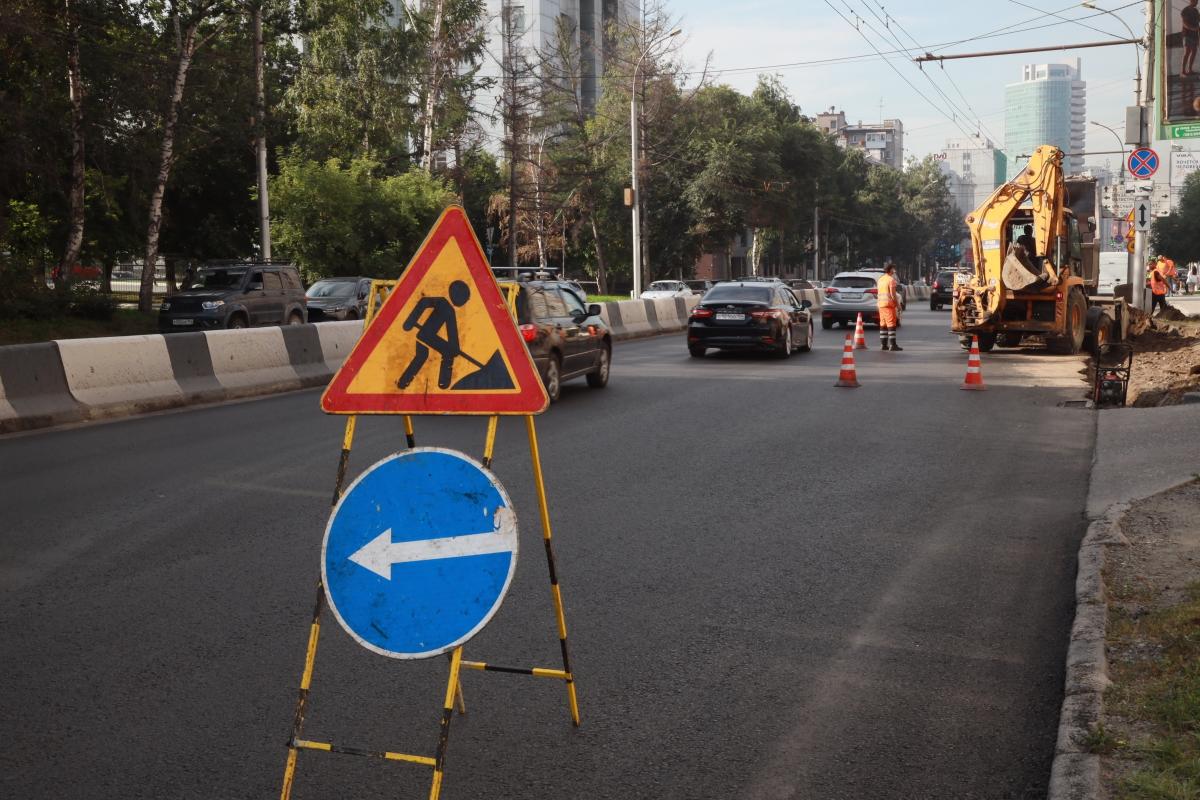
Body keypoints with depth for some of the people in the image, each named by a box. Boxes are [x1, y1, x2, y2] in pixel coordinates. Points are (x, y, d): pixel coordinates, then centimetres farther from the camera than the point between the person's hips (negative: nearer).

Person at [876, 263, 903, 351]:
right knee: (891, 324, -8)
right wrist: (898, 304, -7)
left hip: (881, 304, 8)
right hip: (889, 304, -8)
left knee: (883, 324, 10)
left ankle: (884, 344, 11)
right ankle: (892, 344, -12)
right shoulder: (891, 279, -11)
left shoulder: (880, 279, 15)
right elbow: (892, 294, -16)